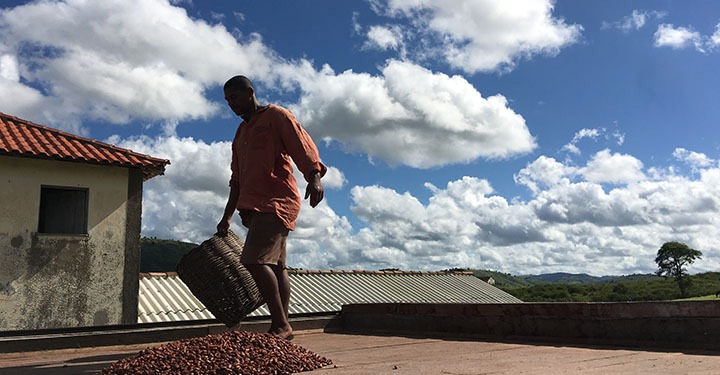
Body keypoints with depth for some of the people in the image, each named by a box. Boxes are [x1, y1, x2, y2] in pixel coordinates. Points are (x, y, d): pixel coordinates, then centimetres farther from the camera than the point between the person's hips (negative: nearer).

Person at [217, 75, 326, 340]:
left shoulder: (276, 116, 1)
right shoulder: (241, 132, 25)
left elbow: (304, 148, -12)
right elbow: (237, 180, 26)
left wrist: (315, 178, -30)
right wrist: (228, 216, 22)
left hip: (277, 201, -9)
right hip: (254, 207, 9)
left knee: (254, 261, -19)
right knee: (275, 266, 7)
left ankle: (280, 325, -13)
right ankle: (282, 327, 10)